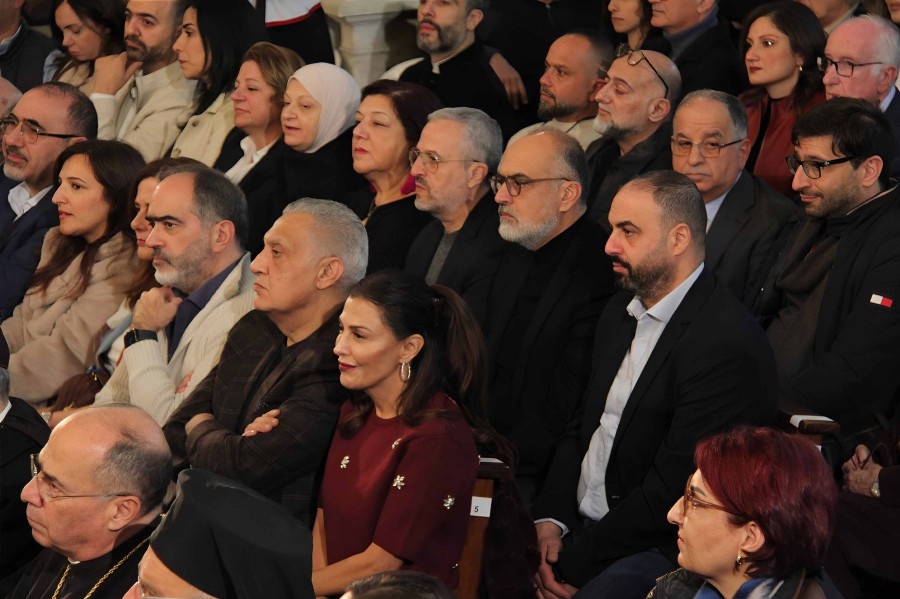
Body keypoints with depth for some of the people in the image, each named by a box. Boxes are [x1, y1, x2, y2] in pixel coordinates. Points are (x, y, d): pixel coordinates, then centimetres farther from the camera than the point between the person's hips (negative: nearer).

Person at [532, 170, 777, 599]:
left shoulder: (728, 345, -18)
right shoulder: (620, 313, 11)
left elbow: (671, 492, -19)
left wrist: (573, 563, -15)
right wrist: (549, 519, -1)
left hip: (662, 548, -8)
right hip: (580, 527, 8)